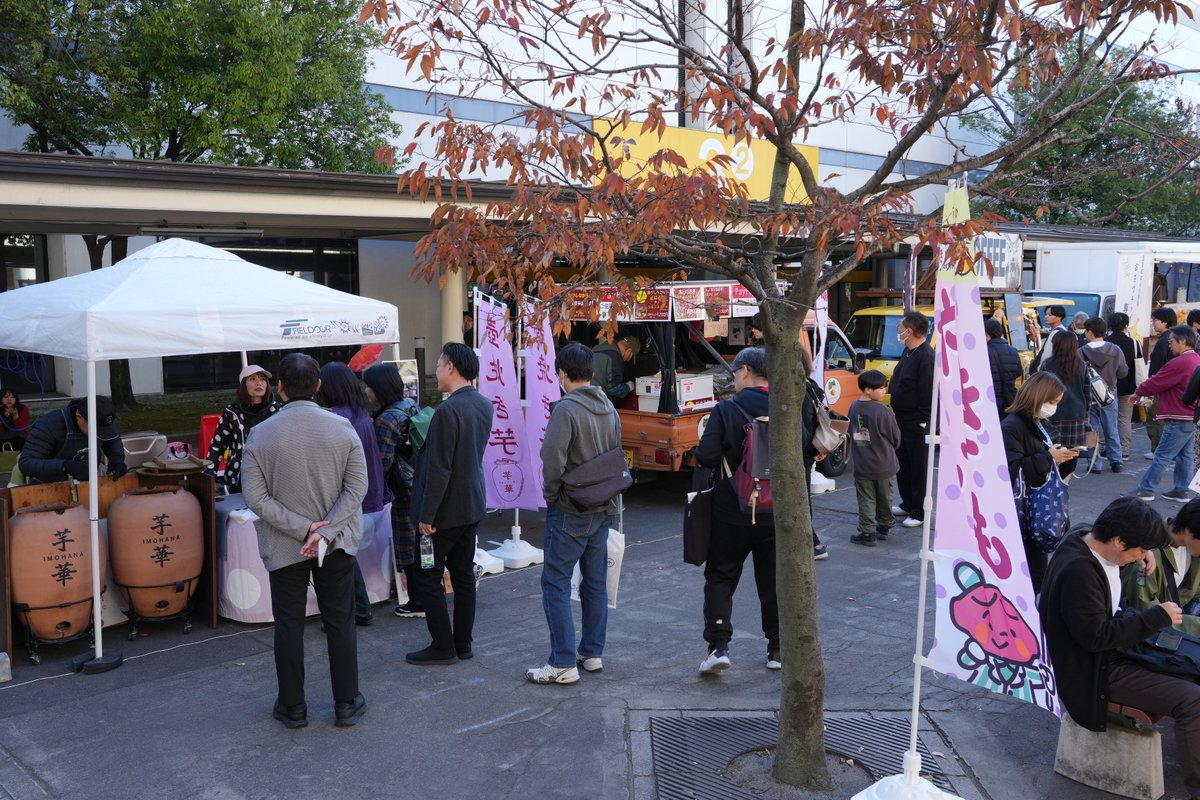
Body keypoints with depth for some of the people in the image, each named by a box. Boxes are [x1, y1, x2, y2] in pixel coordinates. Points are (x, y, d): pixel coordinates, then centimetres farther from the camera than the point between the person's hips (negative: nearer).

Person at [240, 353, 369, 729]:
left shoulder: (260, 435, -10)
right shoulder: (342, 428, -8)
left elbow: (255, 497, -12)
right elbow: (357, 488, -11)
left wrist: (303, 529, -12)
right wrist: (324, 531, -13)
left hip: (284, 547, -1)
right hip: (336, 543, 1)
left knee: (289, 626, 11)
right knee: (340, 623, 11)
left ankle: (292, 707, 22)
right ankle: (346, 705, 19)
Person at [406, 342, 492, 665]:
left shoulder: (448, 411, -23)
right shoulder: (485, 405, 4)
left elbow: (438, 469, -23)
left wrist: (426, 515, -18)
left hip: (446, 508, -8)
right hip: (472, 505, 8)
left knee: (427, 578, 4)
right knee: (463, 575, 15)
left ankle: (443, 646, 10)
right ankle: (463, 643, 22)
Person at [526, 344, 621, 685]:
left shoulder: (566, 408, -16)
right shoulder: (609, 409, 8)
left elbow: (553, 461, -22)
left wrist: (550, 495, -6)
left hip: (570, 512, -8)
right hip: (604, 509, 8)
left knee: (556, 584, -2)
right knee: (595, 582, 15)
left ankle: (563, 663, -2)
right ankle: (593, 654, 24)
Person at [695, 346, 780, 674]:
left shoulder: (726, 409, -13)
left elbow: (706, 456, -18)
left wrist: (727, 458, 3)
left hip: (733, 510, -3)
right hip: (776, 510, 3)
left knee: (720, 578, 11)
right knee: (773, 580, 15)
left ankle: (718, 646, 0)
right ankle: (778, 649, 23)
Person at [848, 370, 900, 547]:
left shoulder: (854, 407, -2)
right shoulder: (882, 411, -17)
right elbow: (895, 437, -7)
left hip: (861, 464, 3)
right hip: (884, 464, -3)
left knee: (866, 500, 7)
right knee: (884, 499, 16)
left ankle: (867, 533, 3)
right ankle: (884, 527, 29)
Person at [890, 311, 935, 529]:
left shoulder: (925, 357, -22)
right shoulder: (909, 351, 10)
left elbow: (927, 392, -24)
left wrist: (922, 421, -22)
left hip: (916, 423, -10)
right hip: (903, 419, 10)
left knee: (918, 467, 0)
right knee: (903, 463, 19)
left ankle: (919, 513, 9)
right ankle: (908, 504, 33)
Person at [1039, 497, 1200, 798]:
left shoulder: (1086, 540, -3)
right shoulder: (1079, 570, -30)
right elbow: (1096, 636, -28)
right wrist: (1158, 616, -21)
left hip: (1105, 652, 10)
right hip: (1090, 671, -10)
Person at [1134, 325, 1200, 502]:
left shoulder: (1179, 363, -20)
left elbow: (1154, 383, -13)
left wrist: (1138, 392, 5)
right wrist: (1152, 395, 16)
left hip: (1179, 419, -10)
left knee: (1162, 456, -5)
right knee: (1185, 454, 14)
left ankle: (1145, 489, -1)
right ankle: (1182, 491, 19)